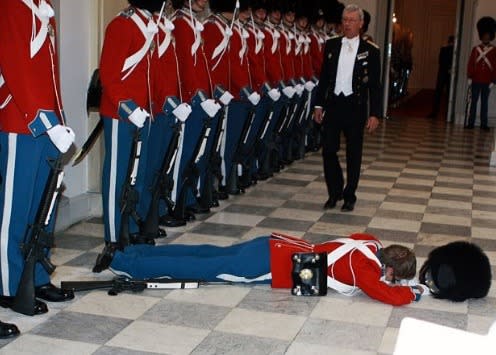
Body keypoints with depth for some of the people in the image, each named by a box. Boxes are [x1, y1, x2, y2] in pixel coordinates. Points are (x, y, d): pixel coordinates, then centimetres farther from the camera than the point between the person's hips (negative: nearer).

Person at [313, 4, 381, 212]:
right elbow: (324, 77, 10)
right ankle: (335, 192, 20)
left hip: (355, 107, -2)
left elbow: (375, 85, -3)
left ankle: (349, 196, 18)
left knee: (354, 154, 6)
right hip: (333, 104, 2)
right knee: (328, 150, 2)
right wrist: (319, 105, 5)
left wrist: (375, 114, -8)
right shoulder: (331, 46, 5)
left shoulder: (370, 51, -3)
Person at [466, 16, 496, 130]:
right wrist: (469, 77, -2)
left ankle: (484, 124, 8)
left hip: (487, 82, 0)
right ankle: (471, 123, 8)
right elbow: (470, 64, 3)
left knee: (484, 103, 5)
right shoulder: (475, 49, 4)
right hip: (476, 81, 1)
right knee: (474, 102, 4)